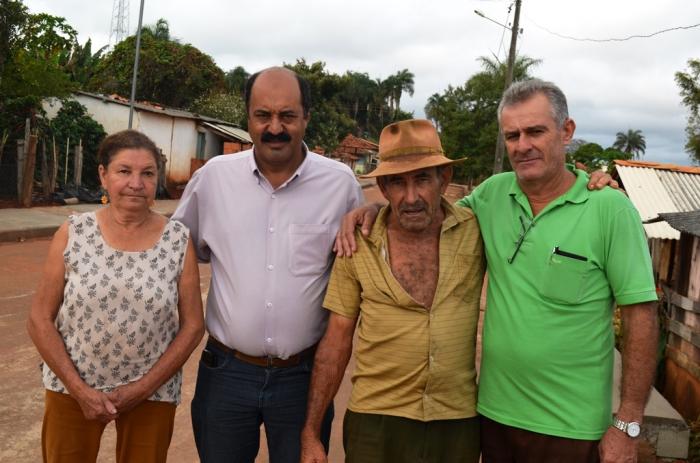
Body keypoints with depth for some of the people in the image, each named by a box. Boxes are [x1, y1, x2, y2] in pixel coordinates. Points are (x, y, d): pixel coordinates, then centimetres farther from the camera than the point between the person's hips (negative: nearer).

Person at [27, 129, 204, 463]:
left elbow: (192, 325, -5)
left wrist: (144, 388, -10)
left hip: (152, 393, 0)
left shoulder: (179, 241, -8)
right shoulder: (72, 234, -7)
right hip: (71, 388, 1)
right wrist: (79, 389, -11)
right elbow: (39, 320, -4)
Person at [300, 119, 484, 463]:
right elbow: (336, 340, -1)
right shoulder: (357, 245, -6)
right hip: (375, 423, 0)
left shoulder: (477, 231, -6)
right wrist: (311, 432, 0)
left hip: (458, 423, 1)